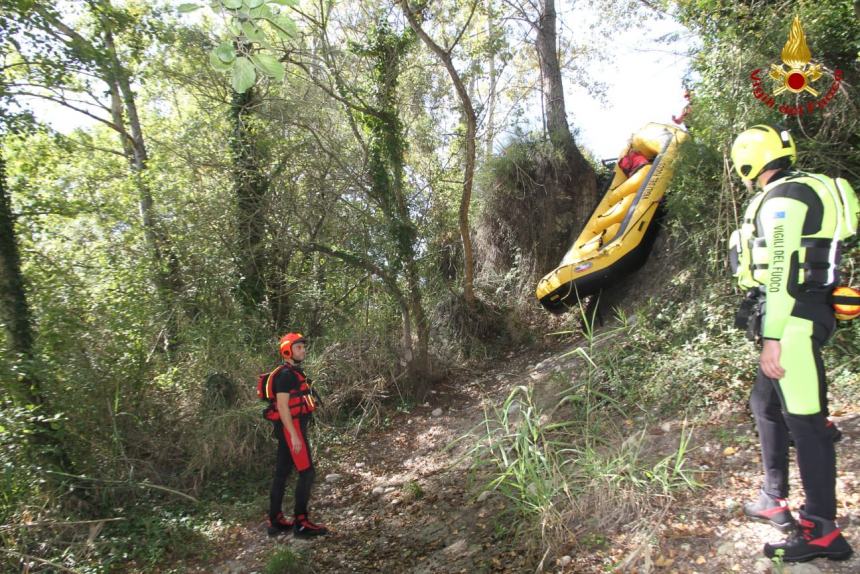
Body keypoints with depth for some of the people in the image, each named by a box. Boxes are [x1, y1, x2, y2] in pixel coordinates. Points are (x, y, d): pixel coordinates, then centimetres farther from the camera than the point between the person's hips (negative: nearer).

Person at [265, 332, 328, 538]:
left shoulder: (294, 372, 15)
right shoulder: (286, 374, -15)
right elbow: (282, 406, -21)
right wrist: (294, 435, -24)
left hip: (291, 428, 10)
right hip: (291, 428, -10)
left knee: (282, 473, 12)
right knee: (306, 472, -7)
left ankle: (276, 521, 18)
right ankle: (301, 523, -3)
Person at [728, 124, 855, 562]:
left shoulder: (781, 197, -13)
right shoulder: (800, 191, 19)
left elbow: (781, 271, -21)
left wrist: (771, 337, -22)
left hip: (791, 320, -11)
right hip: (798, 317, 11)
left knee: (805, 421, -7)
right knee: (766, 406, 19)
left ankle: (822, 530, 1)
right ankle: (774, 500, 30)